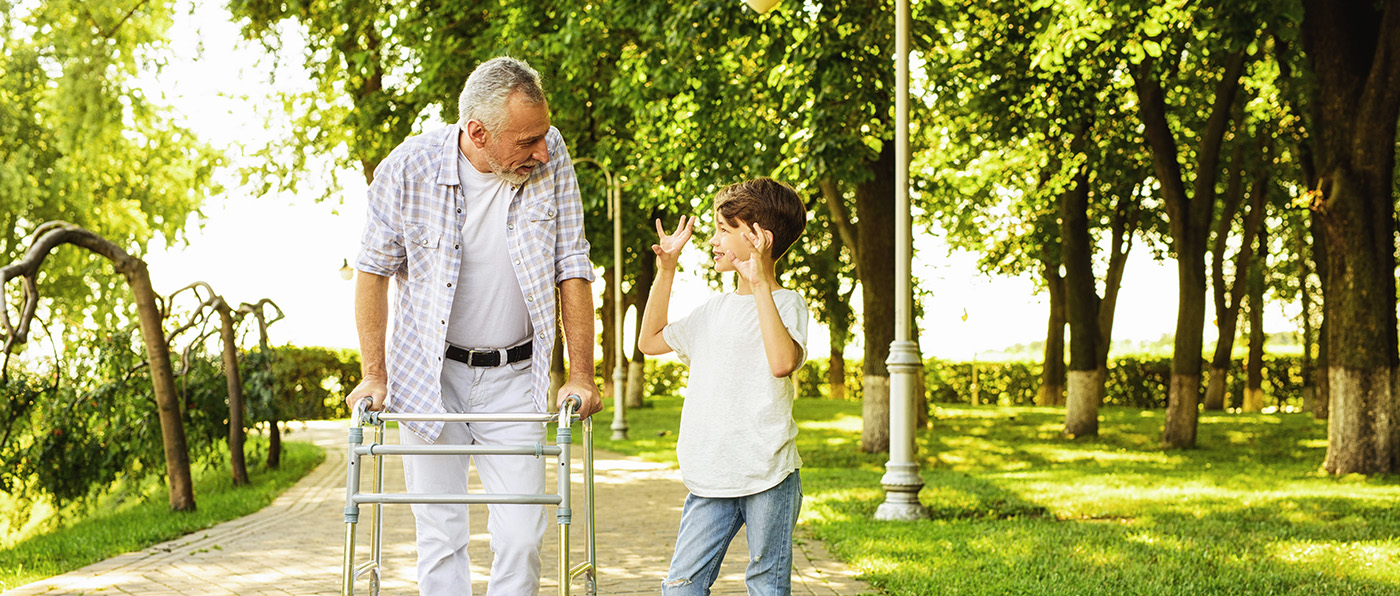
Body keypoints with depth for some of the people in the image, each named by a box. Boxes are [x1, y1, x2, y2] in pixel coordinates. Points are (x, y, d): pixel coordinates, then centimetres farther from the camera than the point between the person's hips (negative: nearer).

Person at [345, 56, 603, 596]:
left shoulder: (551, 158, -10)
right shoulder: (406, 170, -15)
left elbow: (572, 267, -2)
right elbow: (373, 271, -1)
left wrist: (581, 375, -6)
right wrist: (374, 377, -3)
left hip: (514, 379, 1)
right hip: (429, 377, -1)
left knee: (522, 536, -5)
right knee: (440, 536, 1)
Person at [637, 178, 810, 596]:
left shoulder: (785, 304, -6)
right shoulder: (715, 309, 16)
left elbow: (783, 361, -26)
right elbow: (651, 341, 27)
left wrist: (760, 282, -24)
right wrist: (665, 271, 19)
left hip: (768, 477, -6)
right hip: (711, 478, 6)